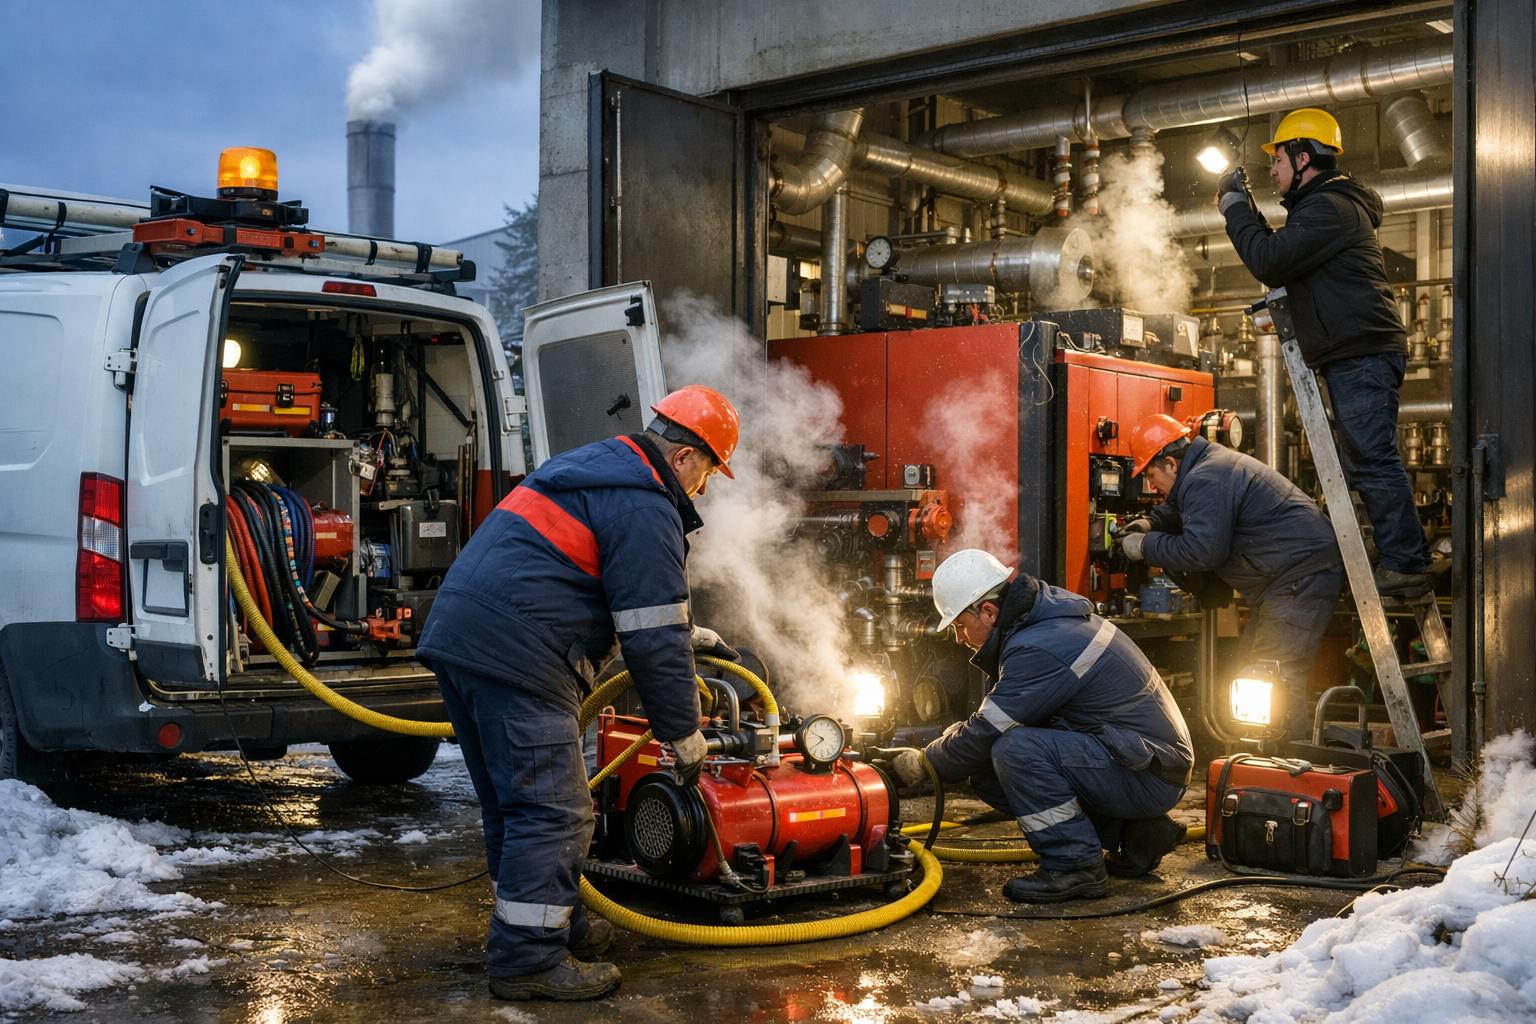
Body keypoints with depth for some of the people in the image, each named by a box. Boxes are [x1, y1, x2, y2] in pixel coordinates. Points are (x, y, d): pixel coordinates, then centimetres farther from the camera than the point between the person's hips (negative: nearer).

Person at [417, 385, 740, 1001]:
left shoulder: (594, 468, 24)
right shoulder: (645, 508, -8)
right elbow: (653, 640, -9)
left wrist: (682, 633, 41)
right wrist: (685, 738, 0)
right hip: (516, 650, -11)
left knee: (510, 804, 18)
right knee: (552, 812, -5)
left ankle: (549, 923, 31)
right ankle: (529, 959, 0)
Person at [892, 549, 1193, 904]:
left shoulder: (1040, 649, -24)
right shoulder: (1049, 611, 8)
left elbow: (987, 732, -17)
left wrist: (922, 764, -2)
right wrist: (954, 738, 6)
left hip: (1150, 775, -10)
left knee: (1015, 751, -27)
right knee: (988, 775, 5)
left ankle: (1075, 867, -12)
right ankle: (1133, 834, 12)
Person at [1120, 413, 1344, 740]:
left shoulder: (1203, 482, -17)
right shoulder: (1214, 463, 17)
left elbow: (1202, 551, -24)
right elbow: (1177, 510, 35)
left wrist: (1146, 547, -12)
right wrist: (1150, 524, 16)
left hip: (1302, 576, -12)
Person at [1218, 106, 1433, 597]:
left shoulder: (1327, 206, -12)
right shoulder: (1334, 203, 24)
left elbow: (1268, 262, -19)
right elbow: (1282, 263, 27)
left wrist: (1235, 207, -6)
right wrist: (1248, 212, 18)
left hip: (1361, 355, -11)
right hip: (1356, 356, 11)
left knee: (1371, 460, -13)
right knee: (1364, 463, 13)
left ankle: (1405, 566, -13)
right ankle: (1404, 562, 17)